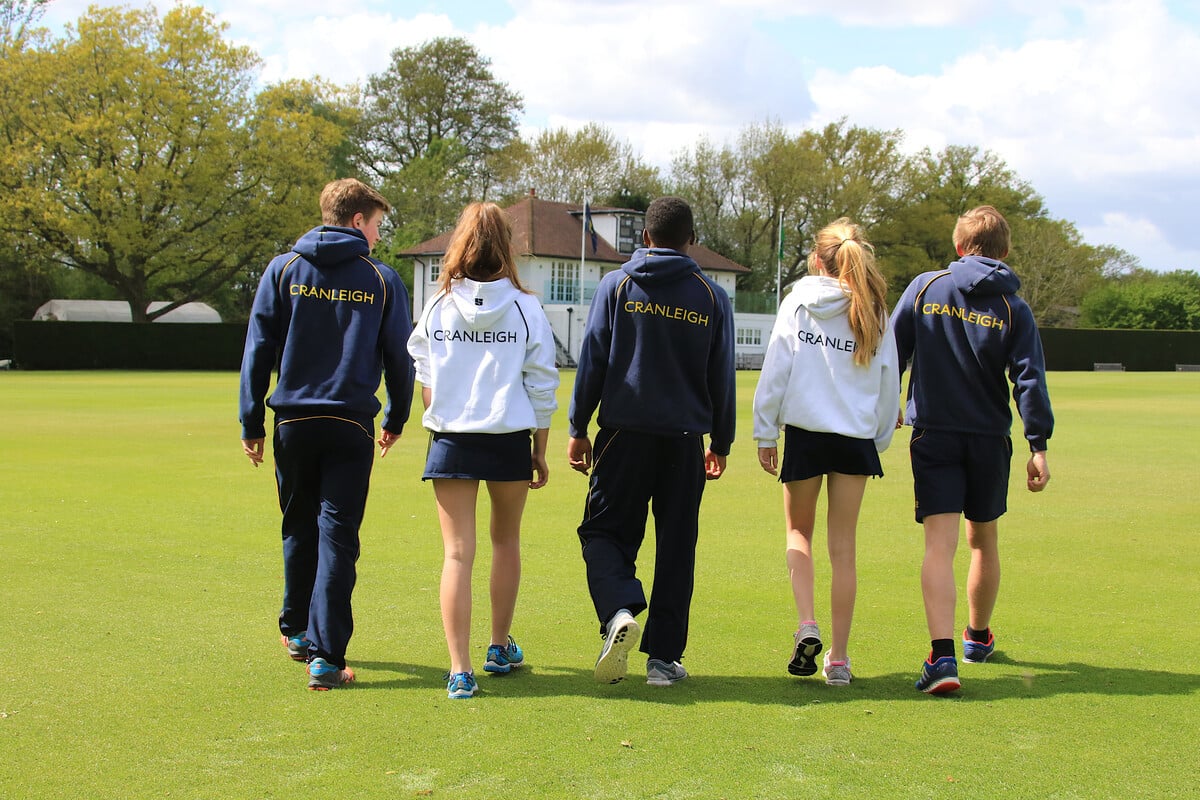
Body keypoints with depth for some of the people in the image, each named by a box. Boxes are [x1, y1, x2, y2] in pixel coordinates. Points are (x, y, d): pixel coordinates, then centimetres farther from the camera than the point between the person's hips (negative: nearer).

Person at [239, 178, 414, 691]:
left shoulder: (282, 271, 4)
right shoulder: (381, 279, 0)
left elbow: (258, 351, 1)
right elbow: (399, 357, 4)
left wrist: (251, 422, 5)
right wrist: (397, 418, 18)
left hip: (293, 421, 2)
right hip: (351, 426, -2)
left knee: (299, 528, 19)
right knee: (338, 536, -1)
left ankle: (297, 629, 33)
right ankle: (325, 656, -6)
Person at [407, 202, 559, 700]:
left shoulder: (437, 307, -1)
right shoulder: (525, 308, -4)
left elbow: (424, 379, 5)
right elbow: (542, 387, -2)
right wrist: (540, 452, 7)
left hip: (451, 441, 0)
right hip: (510, 439, 0)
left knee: (457, 553, 0)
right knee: (506, 542, 20)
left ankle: (459, 669, -7)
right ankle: (500, 648, 33)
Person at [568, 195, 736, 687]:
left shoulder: (616, 285, 1)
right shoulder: (712, 297, 6)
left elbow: (592, 361, -1)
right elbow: (722, 378, 10)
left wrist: (578, 430, 6)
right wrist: (721, 443, 18)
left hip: (624, 432, -1)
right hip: (685, 439, 2)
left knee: (604, 530, 8)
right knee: (676, 546, 8)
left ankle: (620, 610, -19)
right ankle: (664, 656, 9)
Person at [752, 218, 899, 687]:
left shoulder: (798, 301, -1)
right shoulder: (875, 312, 4)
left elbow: (775, 369, -4)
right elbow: (888, 384, 7)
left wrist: (765, 433, 1)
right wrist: (880, 440, 18)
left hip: (804, 432, -1)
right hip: (856, 437, 1)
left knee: (799, 530, 17)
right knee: (843, 547, 9)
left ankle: (807, 624, -5)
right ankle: (839, 658, 11)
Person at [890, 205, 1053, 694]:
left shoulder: (925, 287, -1)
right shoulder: (1013, 309, -1)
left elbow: (891, 353, 2)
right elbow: (1029, 380, -8)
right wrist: (1038, 445, -6)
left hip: (932, 434, -1)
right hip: (990, 438, 1)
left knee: (939, 544, -7)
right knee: (984, 540, 20)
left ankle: (942, 655, -23)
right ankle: (978, 638, 38)